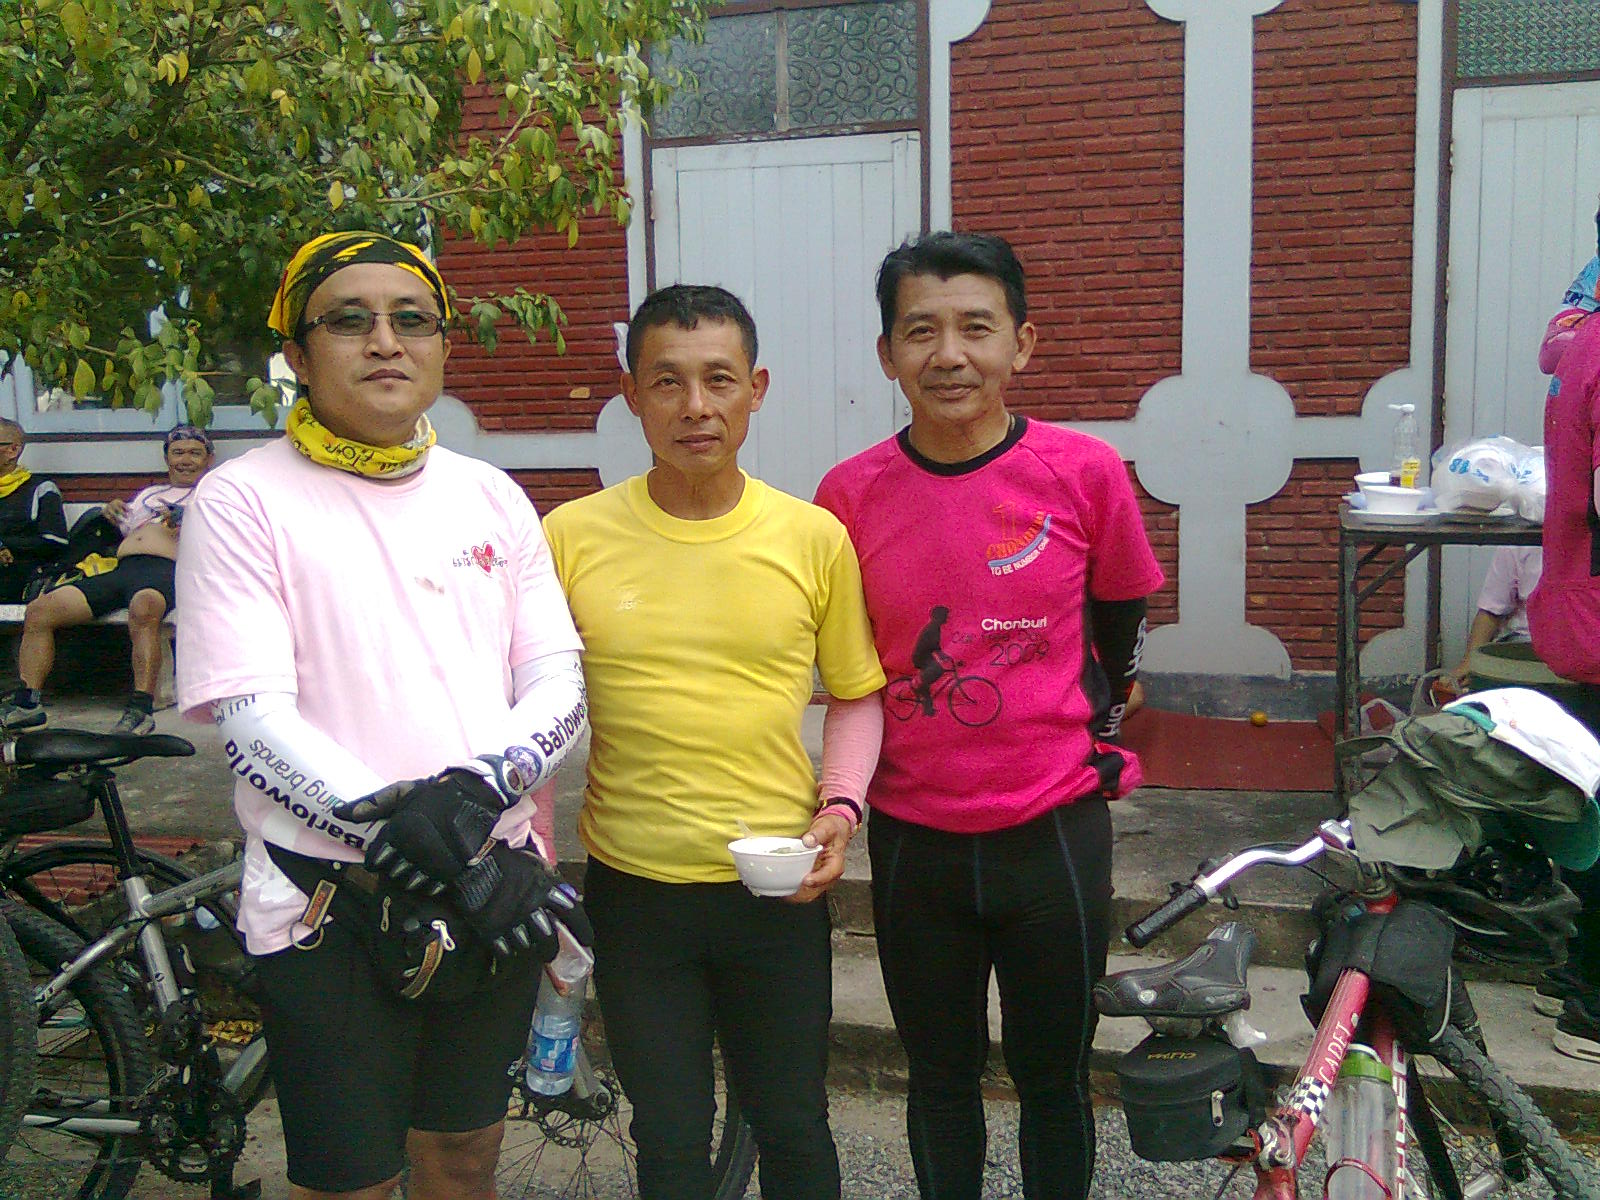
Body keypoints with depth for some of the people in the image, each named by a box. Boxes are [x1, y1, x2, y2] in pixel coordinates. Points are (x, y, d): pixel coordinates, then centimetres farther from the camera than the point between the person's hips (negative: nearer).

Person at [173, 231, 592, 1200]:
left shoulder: (490, 496, 8)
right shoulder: (243, 500, -6)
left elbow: (559, 682, 4)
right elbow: (255, 725, -14)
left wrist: (476, 786, -18)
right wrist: (448, 868, -21)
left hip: (503, 893, 4)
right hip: (333, 909, -4)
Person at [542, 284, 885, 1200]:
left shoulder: (814, 537, -4)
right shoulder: (572, 535, -6)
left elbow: (857, 694, 8)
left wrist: (840, 804, -8)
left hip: (779, 887, 1)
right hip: (632, 886, 0)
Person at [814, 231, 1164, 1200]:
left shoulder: (1085, 472, -9)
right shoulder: (850, 493, -7)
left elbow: (1121, 620, 7)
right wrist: (852, 793, 9)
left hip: (1055, 829, -1)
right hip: (913, 838, 1)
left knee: (1054, 1076, 16)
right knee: (941, 1078, 18)